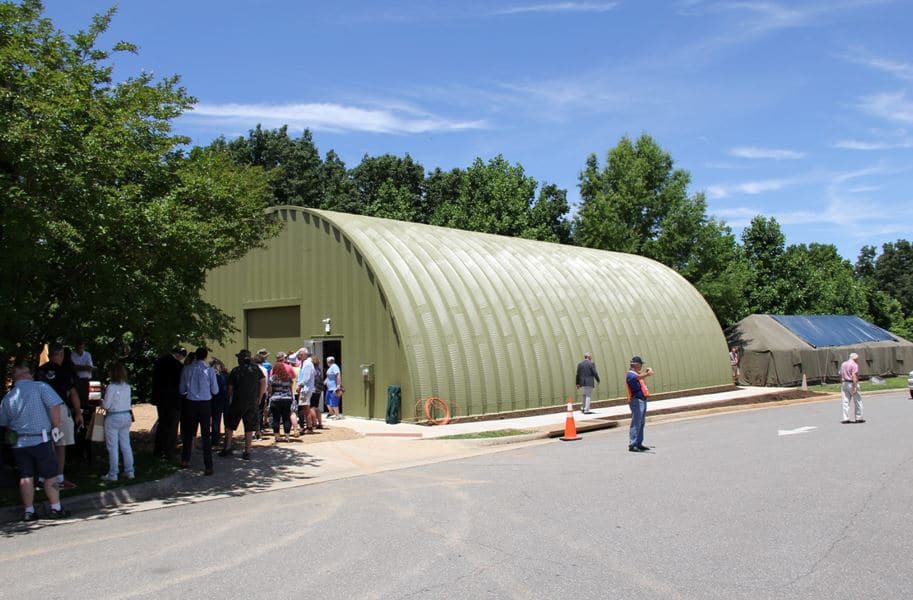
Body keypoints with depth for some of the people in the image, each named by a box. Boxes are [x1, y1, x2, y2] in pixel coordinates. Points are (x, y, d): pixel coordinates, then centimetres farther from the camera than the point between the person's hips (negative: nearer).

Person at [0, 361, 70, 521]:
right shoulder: (40, 387, -7)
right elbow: (55, 405, -18)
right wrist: (56, 426, -7)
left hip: (19, 443, 4)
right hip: (41, 440, -4)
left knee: (26, 477, 11)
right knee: (50, 475, 4)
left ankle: (28, 511, 16)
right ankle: (55, 509, 7)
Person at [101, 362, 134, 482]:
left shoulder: (111, 387, -16)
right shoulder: (127, 386, 2)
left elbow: (106, 405, -13)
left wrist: (101, 401, 7)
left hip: (113, 418, -6)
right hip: (126, 416, 6)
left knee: (113, 447, 3)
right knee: (126, 445, 13)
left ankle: (112, 474, 8)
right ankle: (129, 471, 17)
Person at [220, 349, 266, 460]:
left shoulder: (235, 371, -2)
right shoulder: (256, 369, 2)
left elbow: (230, 388, 1)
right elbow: (263, 382, 0)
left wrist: (230, 400, 15)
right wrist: (259, 398, 8)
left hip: (237, 402, -1)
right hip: (252, 403, 1)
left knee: (229, 426, 15)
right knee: (249, 429, 6)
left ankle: (227, 448, 15)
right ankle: (247, 452, 5)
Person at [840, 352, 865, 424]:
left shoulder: (843, 364, 14)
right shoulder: (854, 365, -9)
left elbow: (840, 375, 14)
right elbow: (854, 375, -20)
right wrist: (855, 386, -22)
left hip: (844, 384, 7)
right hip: (851, 383, -7)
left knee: (845, 402, 5)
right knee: (857, 401, 6)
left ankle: (845, 418, 1)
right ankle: (858, 418, 9)